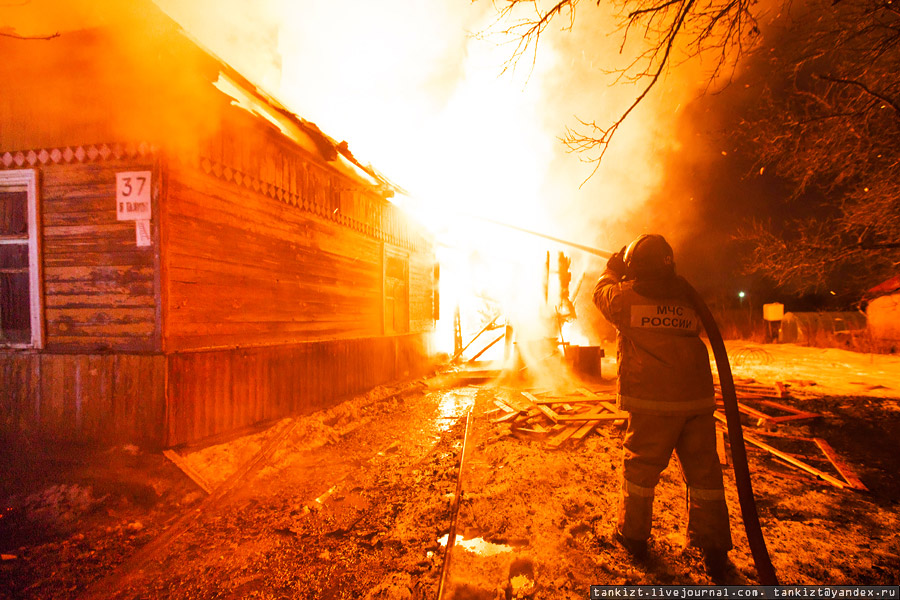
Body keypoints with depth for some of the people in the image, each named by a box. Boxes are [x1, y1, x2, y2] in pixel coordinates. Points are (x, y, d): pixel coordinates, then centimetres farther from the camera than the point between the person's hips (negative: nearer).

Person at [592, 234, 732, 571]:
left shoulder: (626, 296, -6)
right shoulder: (687, 296, 5)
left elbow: (602, 293, 14)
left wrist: (612, 270, 34)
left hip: (653, 400, -3)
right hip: (698, 397, 4)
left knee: (641, 467, 12)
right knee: (703, 470, 14)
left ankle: (633, 535, 27)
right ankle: (714, 547, 25)